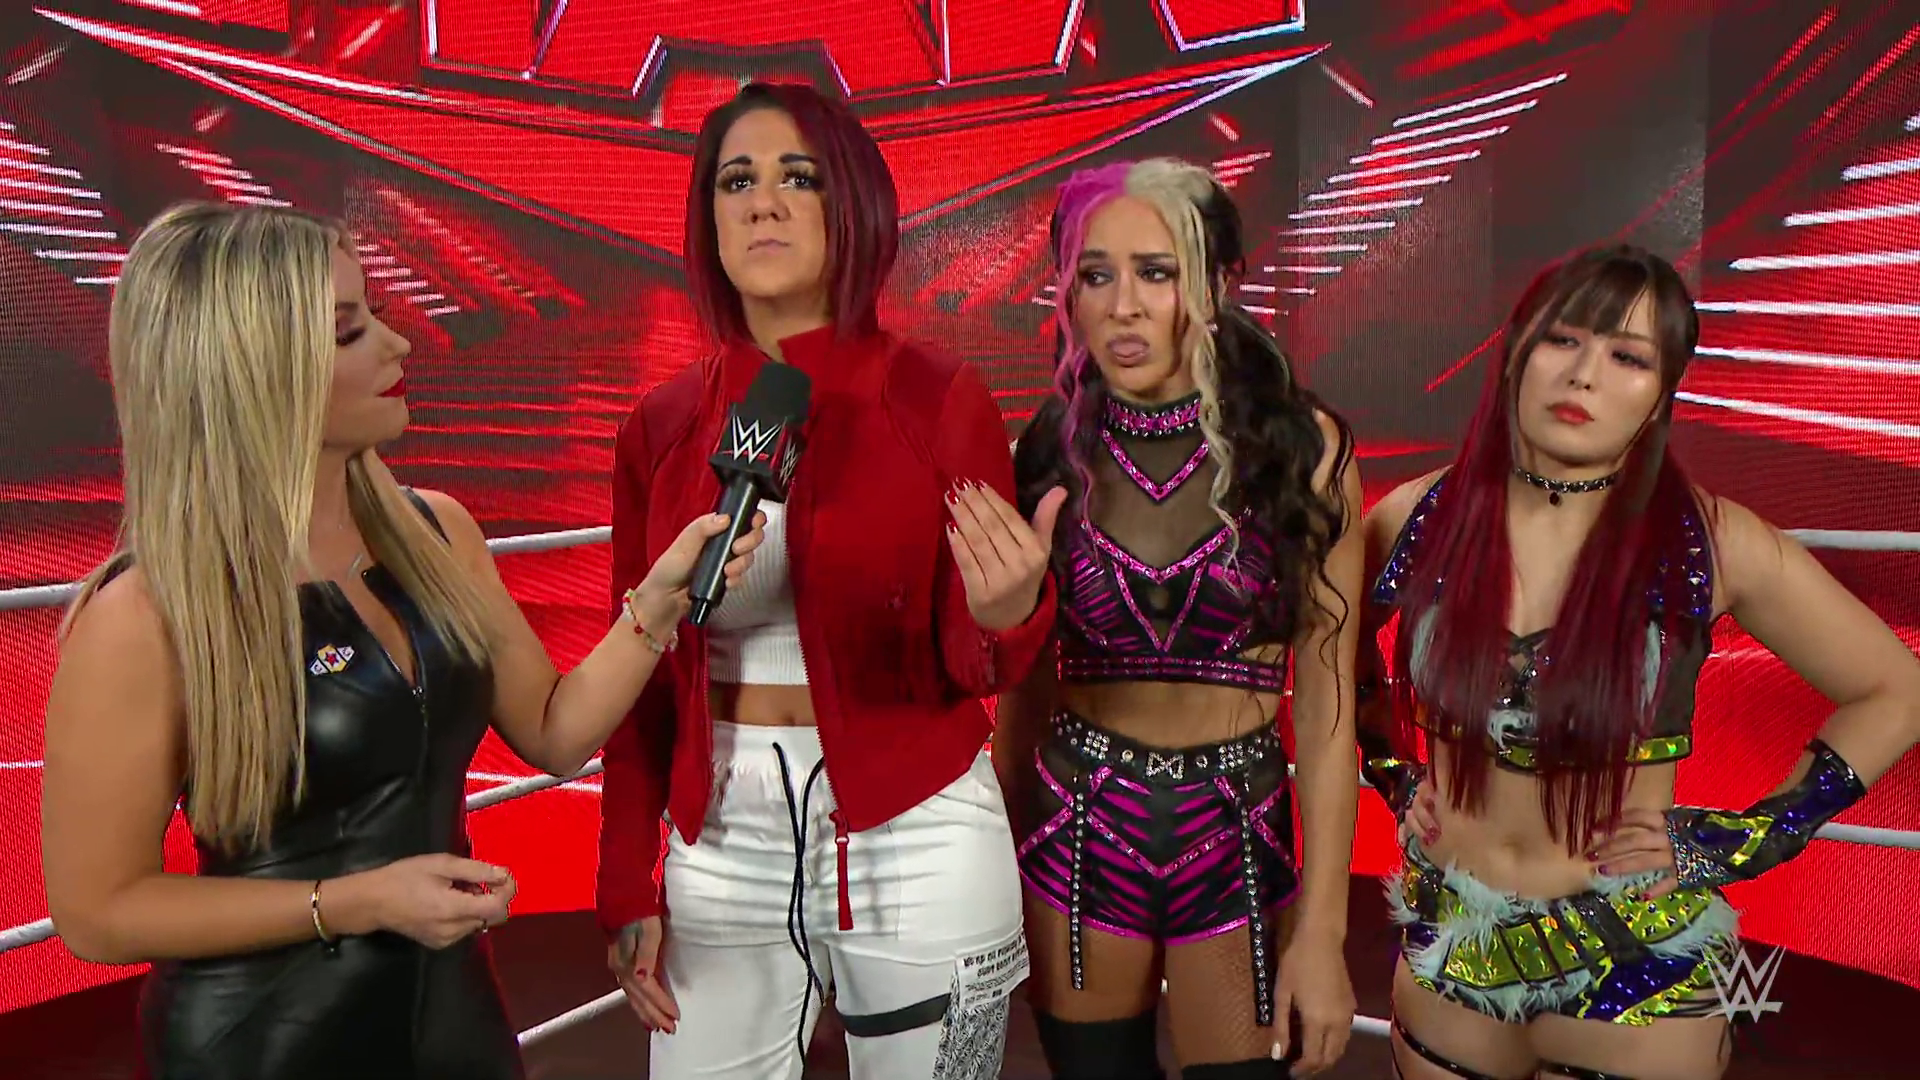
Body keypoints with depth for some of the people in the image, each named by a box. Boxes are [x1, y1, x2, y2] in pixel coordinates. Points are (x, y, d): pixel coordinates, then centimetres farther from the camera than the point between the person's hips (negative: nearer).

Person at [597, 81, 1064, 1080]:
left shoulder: (939, 400, -9)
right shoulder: (663, 425, 0)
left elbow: (969, 668, -7)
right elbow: (640, 679, 6)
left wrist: (1005, 612, -30)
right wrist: (629, 890, 4)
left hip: (913, 844, -2)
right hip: (719, 847, 3)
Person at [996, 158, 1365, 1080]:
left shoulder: (1302, 448, -9)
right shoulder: (1049, 452, -4)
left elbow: (1325, 699, -8)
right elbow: (1024, 685, 4)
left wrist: (1321, 932, -9)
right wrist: (1000, 863, 9)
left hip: (1240, 842, -1)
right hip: (1074, 835, 2)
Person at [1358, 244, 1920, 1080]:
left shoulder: (1712, 543, -13)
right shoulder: (1422, 519, -7)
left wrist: (1748, 839, -7)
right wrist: (1393, 775, 4)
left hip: (1636, 968, -2)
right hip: (1449, 949, 2)